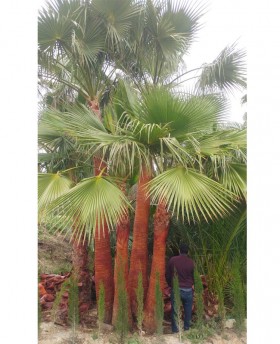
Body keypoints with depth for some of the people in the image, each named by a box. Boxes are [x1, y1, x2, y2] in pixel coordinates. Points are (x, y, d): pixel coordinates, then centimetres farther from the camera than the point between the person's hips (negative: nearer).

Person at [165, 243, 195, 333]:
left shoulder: (172, 260, -4)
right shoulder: (191, 262, -5)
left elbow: (167, 275, 2)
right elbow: (194, 276, 4)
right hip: (188, 290, 1)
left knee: (175, 311, 9)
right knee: (188, 311, 15)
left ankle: (175, 330, 12)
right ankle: (186, 329, 23)